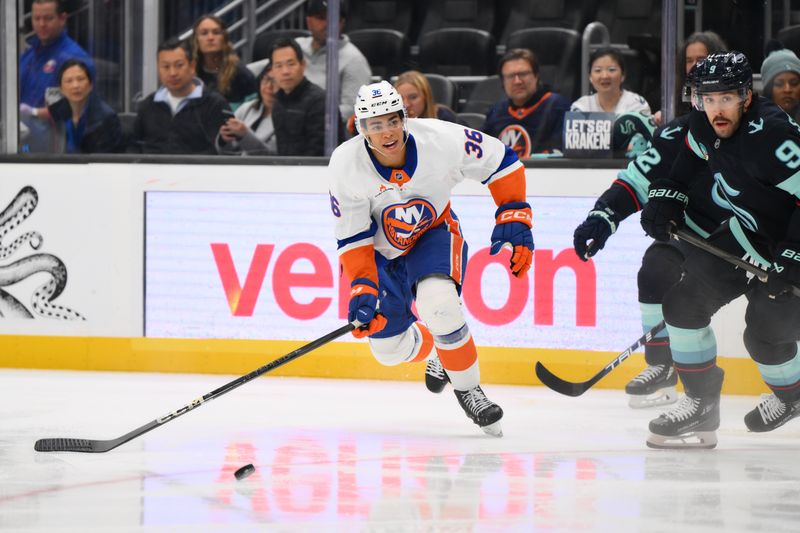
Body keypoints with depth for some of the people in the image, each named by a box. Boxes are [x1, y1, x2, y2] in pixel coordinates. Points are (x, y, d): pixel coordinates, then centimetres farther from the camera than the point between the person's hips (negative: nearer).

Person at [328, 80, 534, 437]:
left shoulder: (440, 140, -29)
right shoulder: (346, 166, -27)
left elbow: (501, 161, -14)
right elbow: (352, 238, -17)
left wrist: (514, 218, -18)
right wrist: (361, 290, -26)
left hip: (435, 233, -2)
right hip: (380, 249, 2)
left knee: (437, 304, -32)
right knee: (389, 348, 0)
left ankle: (468, 389, -11)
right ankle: (436, 354, 37)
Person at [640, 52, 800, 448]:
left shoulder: (768, 136, -33)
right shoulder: (705, 124, -8)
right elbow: (688, 158, 15)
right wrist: (665, 196, 3)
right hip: (751, 230, 8)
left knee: (766, 331, -13)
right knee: (684, 297, 1)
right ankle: (701, 404, 10)